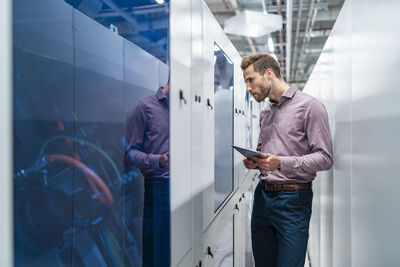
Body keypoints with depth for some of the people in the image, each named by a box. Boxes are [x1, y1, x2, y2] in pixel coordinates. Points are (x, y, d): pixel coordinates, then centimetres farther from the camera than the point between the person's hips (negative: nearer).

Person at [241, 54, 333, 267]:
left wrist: (282, 163, -24)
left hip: (292, 200, -7)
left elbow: (324, 158, -12)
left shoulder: (309, 106, -7)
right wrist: (253, 161, 3)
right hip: (262, 195, 7)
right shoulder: (265, 113, 16)